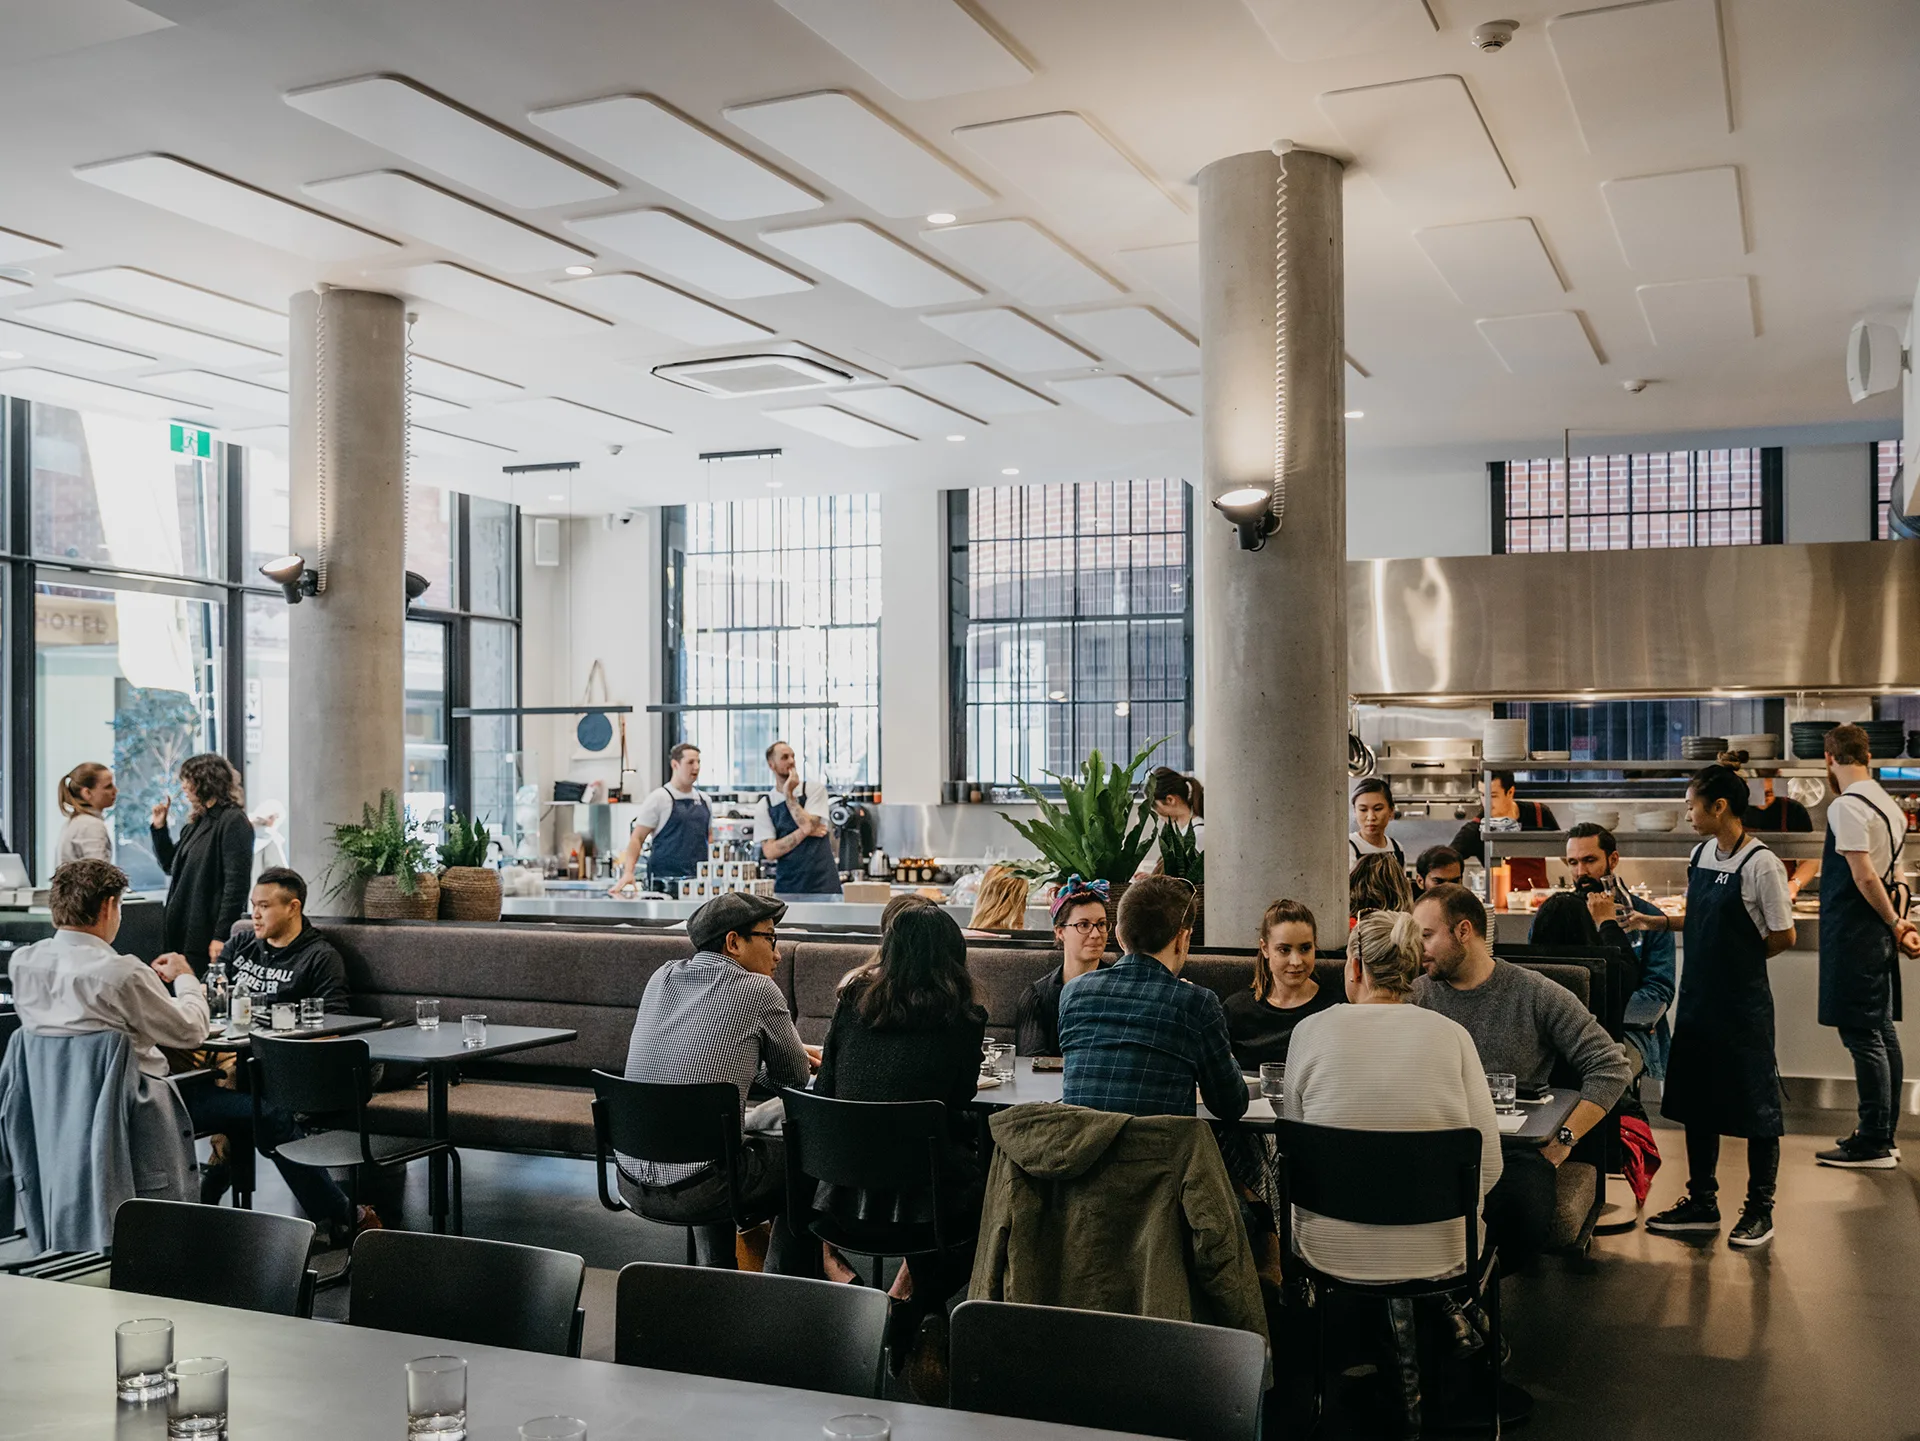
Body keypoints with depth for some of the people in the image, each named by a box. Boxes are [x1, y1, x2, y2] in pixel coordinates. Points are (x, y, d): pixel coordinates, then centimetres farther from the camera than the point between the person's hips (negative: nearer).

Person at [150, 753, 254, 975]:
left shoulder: (233, 822, -10)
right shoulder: (197, 822, 16)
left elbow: (236, 884, -16)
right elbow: (170, 865, 26)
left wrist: (221, 936, -20)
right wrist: (160, 827, 13)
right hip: (184, 933, 8)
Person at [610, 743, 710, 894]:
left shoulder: (703, 800, 14)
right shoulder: (659, 798, -3)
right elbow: (636, 838, -6)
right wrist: (628, 873, -18)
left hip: (699, 882, 5)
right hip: (664, 882, -5)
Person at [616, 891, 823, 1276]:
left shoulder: (661, 978, 9)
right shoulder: (758, 990, -8)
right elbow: (796, 1079, 3)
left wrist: (792, 1050, 29)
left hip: (632, 1183, 7)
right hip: (696, 1192, -7)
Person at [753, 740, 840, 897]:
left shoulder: (814, 789, 2)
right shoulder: (764, 806, 4)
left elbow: (808, 825, -13)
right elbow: (769, 851, -4)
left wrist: (789, 795, -8)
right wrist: (804, 832, -10)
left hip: (822, 881, -1)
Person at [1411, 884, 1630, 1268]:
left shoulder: (1537, 995, 4)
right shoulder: (1418, 995, 10)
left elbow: (1611, 1067, 3)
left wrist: (1565, 1138, -4)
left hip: (1514, 1144, 0)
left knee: (1526, 1223, -33)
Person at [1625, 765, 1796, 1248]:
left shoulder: (1761, 864, -17)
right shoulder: (1699, 855, 5)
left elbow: (1782, 936, -12)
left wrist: (1739, 960, -3)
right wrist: (1659, 922, 7)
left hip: (1744, 1005, -8)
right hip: (1698, 999, 8)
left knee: (1755, 1107, 5)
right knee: (1696, 1102, 15)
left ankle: (1759, 1209, 18)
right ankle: (1701, 1203, 27)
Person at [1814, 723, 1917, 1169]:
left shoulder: (1846, 806, -16)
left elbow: (1864, 875, -19)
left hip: (1854, 932, -9)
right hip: (1878, 933, 9)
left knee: (1862, 1036, -5)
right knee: (1882, 1032, 13)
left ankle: (1873, 1145, -2)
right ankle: (1882, 1136, 22)